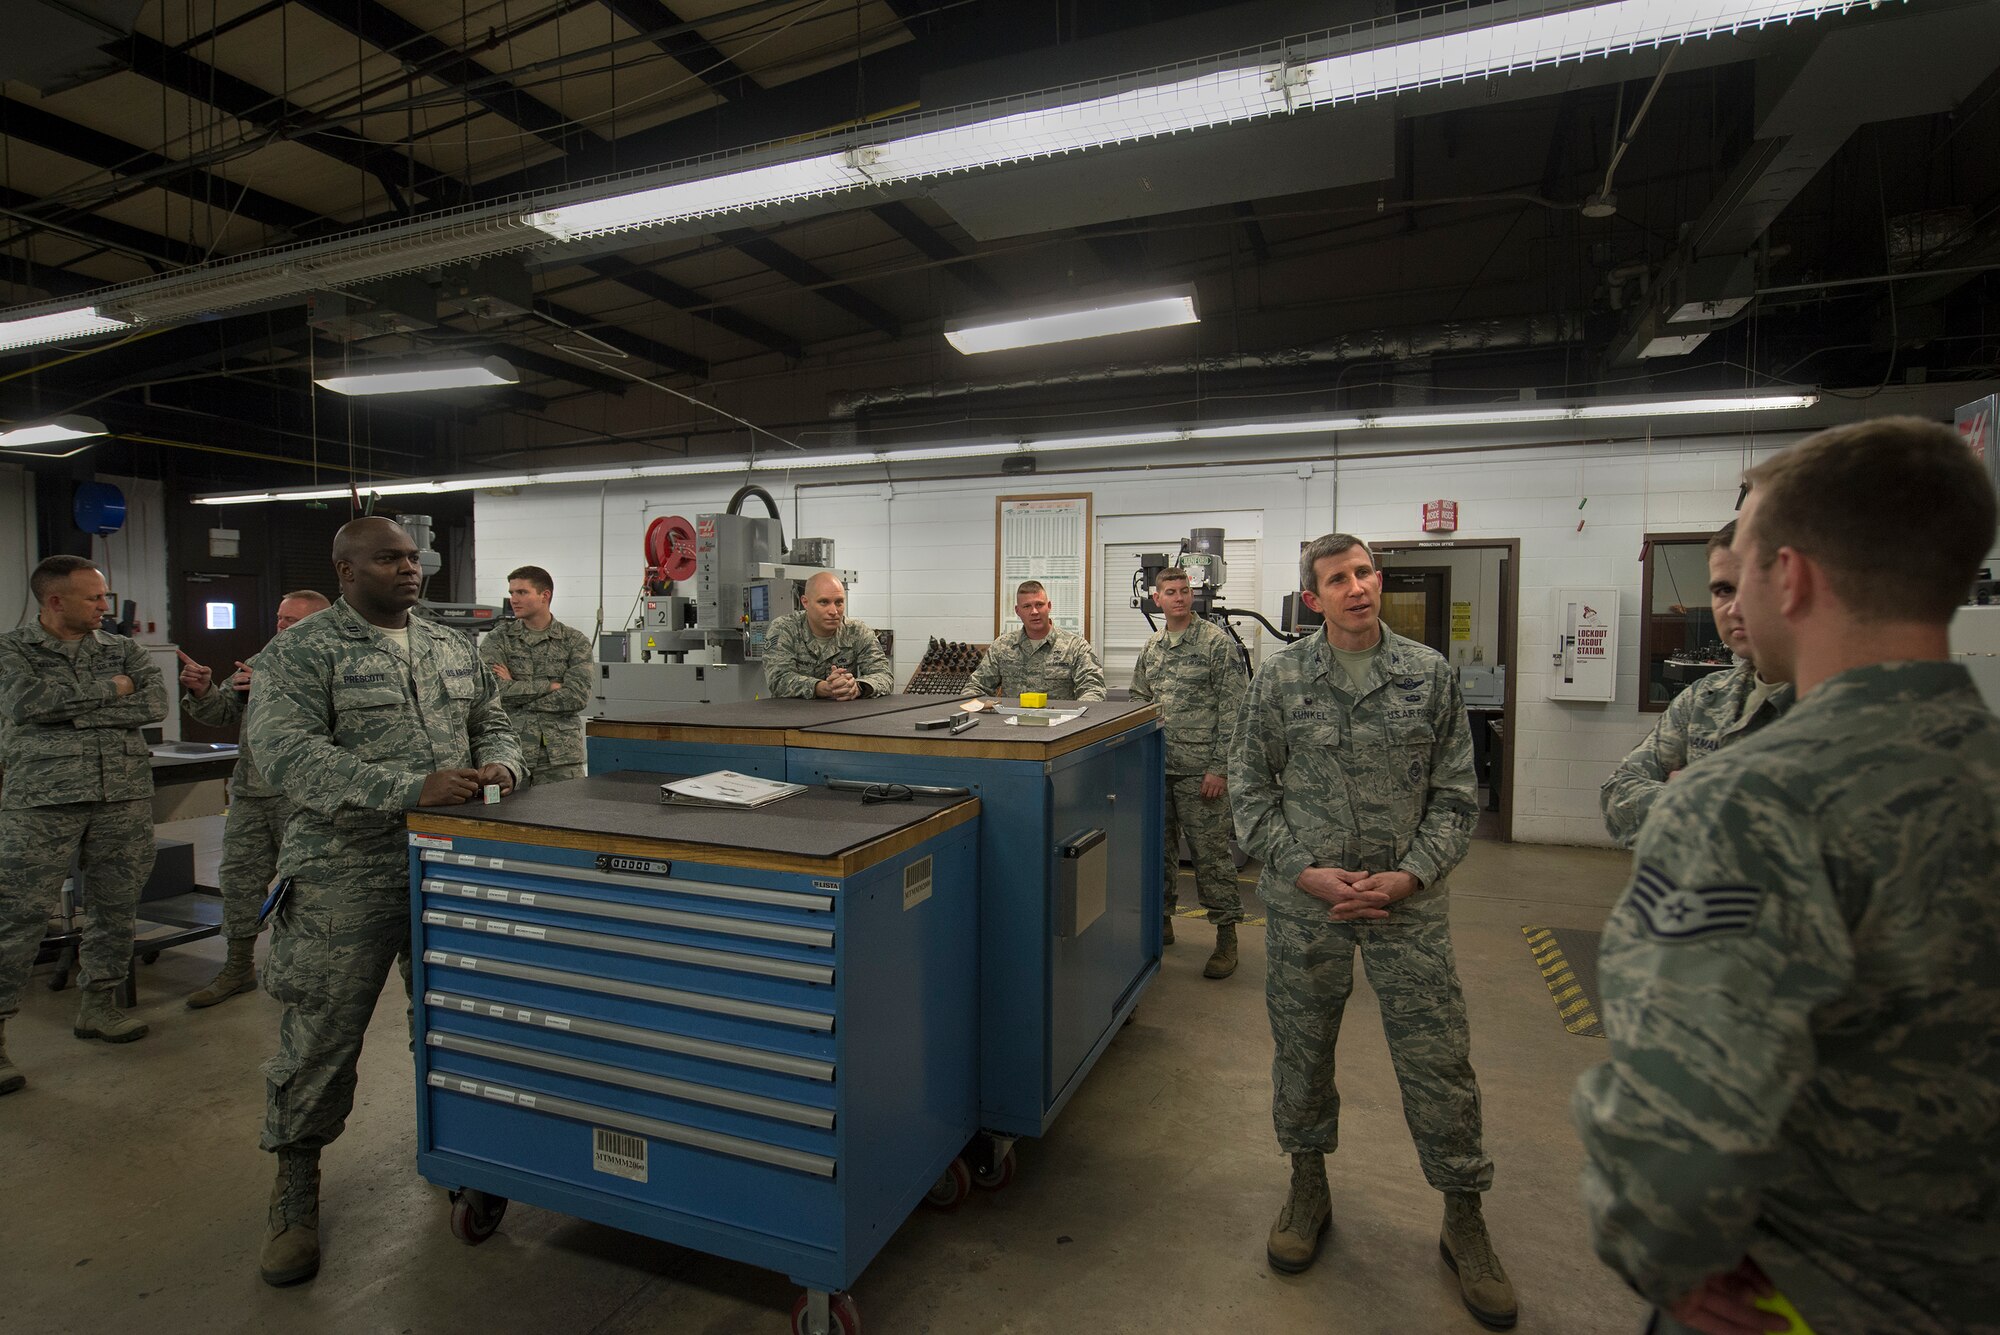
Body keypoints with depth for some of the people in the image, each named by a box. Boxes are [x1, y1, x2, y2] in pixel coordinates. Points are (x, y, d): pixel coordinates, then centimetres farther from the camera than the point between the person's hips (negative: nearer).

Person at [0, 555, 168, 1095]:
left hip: (124, 798, 3)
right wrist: (111, 690, -9)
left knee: (115, 906, 10)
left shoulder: (122, 649, 11)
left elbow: (155, 703, -3)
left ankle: (98, 1004, 26)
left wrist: (75, 711, -9)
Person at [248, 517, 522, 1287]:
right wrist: (410, 787, -29)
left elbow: (491, 724, 16)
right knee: (320, 1039, 5)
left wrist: (500, 765, -8)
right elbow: (287, 754, -18)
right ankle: (295, 1189, 29)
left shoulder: (453, 649, 12)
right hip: (345, 880, -5)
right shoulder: (301, 653, -6)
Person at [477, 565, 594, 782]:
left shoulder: (576, 641, 3)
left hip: (561, 755, 0)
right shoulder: (497, 639, 5)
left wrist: (516, 689, -8)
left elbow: (578, 697, -9)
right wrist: (550, 685, -10)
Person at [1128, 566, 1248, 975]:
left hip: (1200, 770, -6)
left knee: (1210, 851, 0)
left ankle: (1226, 933, 11)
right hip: (1156, 767, 6)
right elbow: (1139, 702, 20)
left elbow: (1233, 710, -10)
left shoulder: (1217, 643, -7)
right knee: (1160, 847, 14)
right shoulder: (1151, 647, 12)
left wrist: (1220, 767, -14)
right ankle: (1161, 920, 29)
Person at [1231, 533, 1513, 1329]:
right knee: (1302, 1046, 13)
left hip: (1407, 899, 0)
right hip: (1305, 898, 0)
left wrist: (1409, 876, -9)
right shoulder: (1279, 679, -3)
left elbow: (1455, 794, 2)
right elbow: (1251, 790, 0)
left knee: (1438, 1058, 6)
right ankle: (1309, 1188, 37)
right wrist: (1305, 871, -9)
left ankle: (1464, 1220, 29)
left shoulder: (1430, 676, 0)